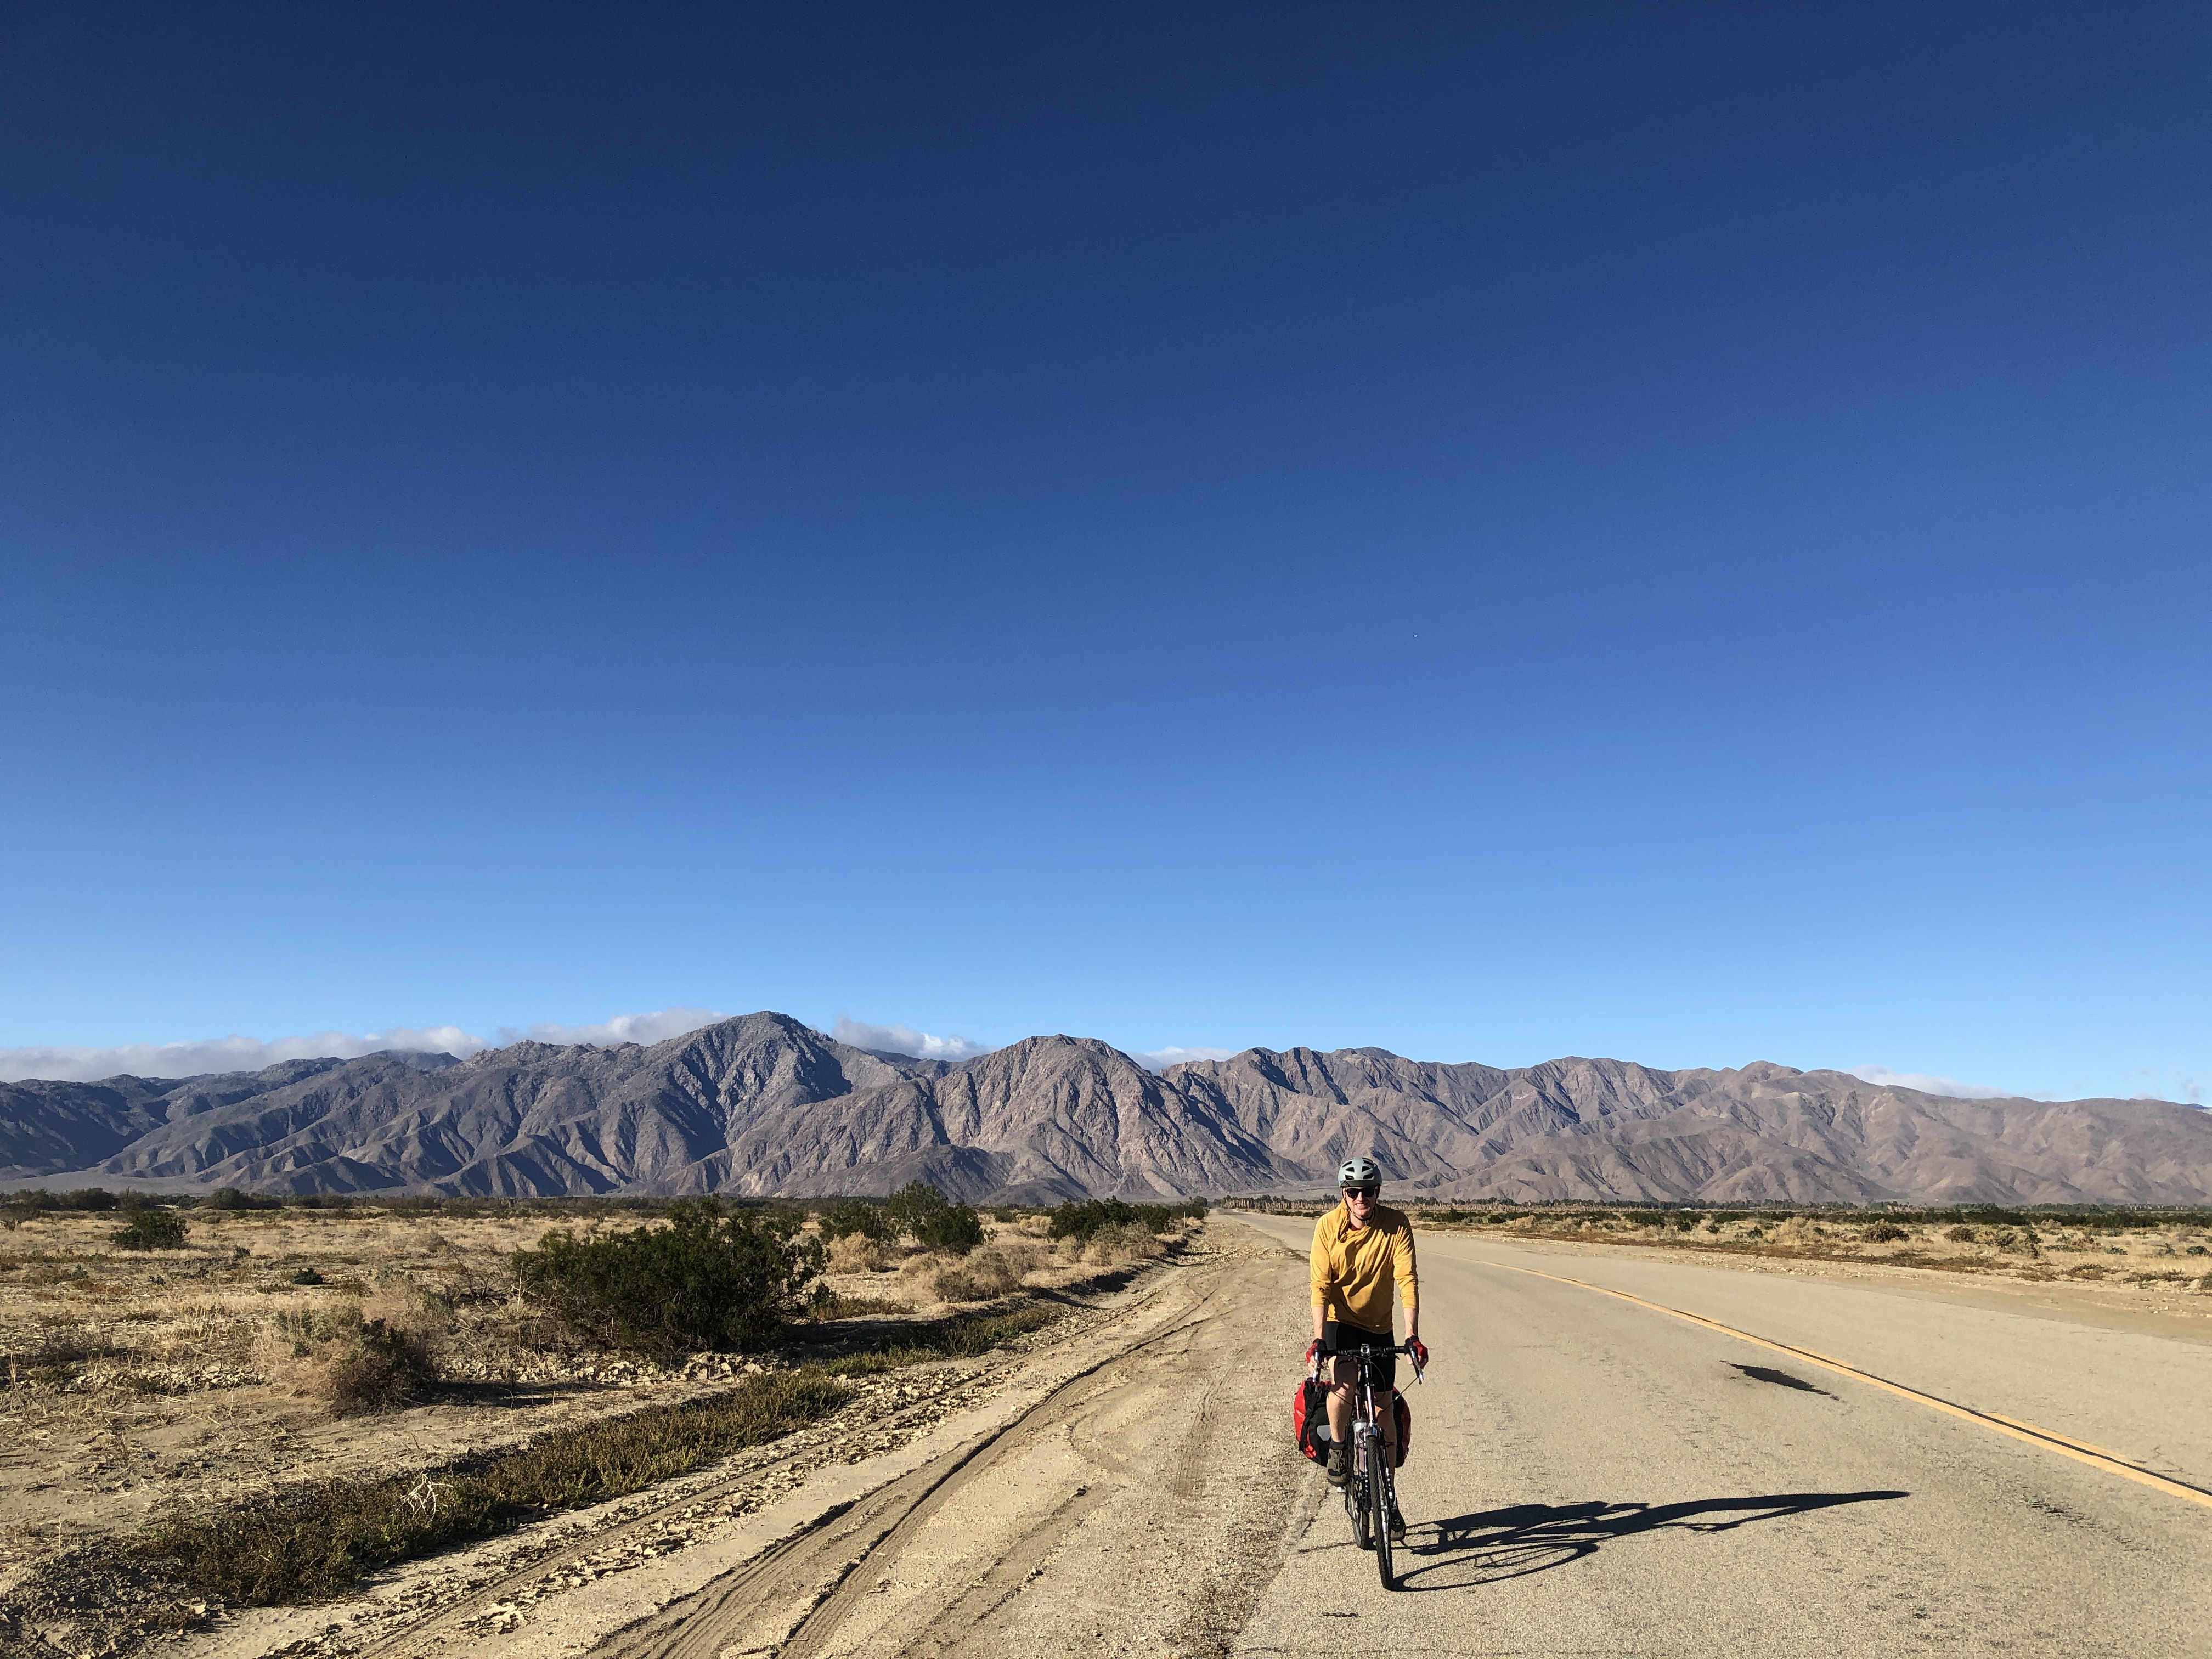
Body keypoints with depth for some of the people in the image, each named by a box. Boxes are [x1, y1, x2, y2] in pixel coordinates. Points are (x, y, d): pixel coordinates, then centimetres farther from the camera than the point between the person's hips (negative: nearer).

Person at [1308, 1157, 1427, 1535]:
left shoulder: (1396, 1225, -16)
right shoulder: (1328, 1227, -17)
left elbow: (1407, 1280, -20)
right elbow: (1321, 1286, -18)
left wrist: (1412, 1335, -30)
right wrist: (1318, 1338, -27)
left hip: (1379, 1327, 2)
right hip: (1340, 1322, -2)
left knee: (1384, 1410, 6)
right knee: (1344, 1383, -29)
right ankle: (1338, 1445, 1)